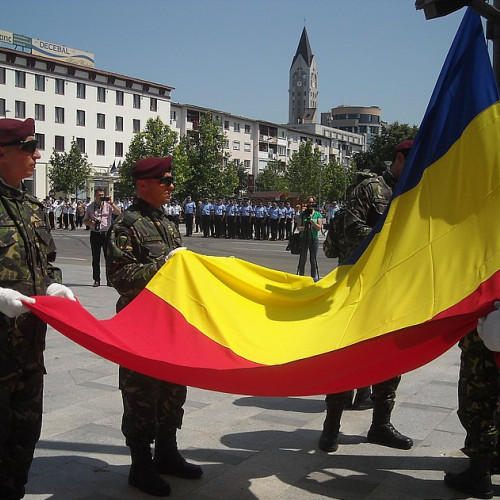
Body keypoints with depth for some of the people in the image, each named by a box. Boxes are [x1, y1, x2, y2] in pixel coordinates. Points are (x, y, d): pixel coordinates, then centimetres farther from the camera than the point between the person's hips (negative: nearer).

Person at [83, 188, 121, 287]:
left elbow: (119, 213, -10)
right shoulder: (90, 207, 9)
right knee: (95, 258, 5)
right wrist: (90, 223, -7)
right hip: (95, 234, 2)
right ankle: (96, 280, 12)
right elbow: (85, 221, 15)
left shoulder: (108, 205, 3)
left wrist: (111, 203, -18)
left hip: (106, 233, -2)